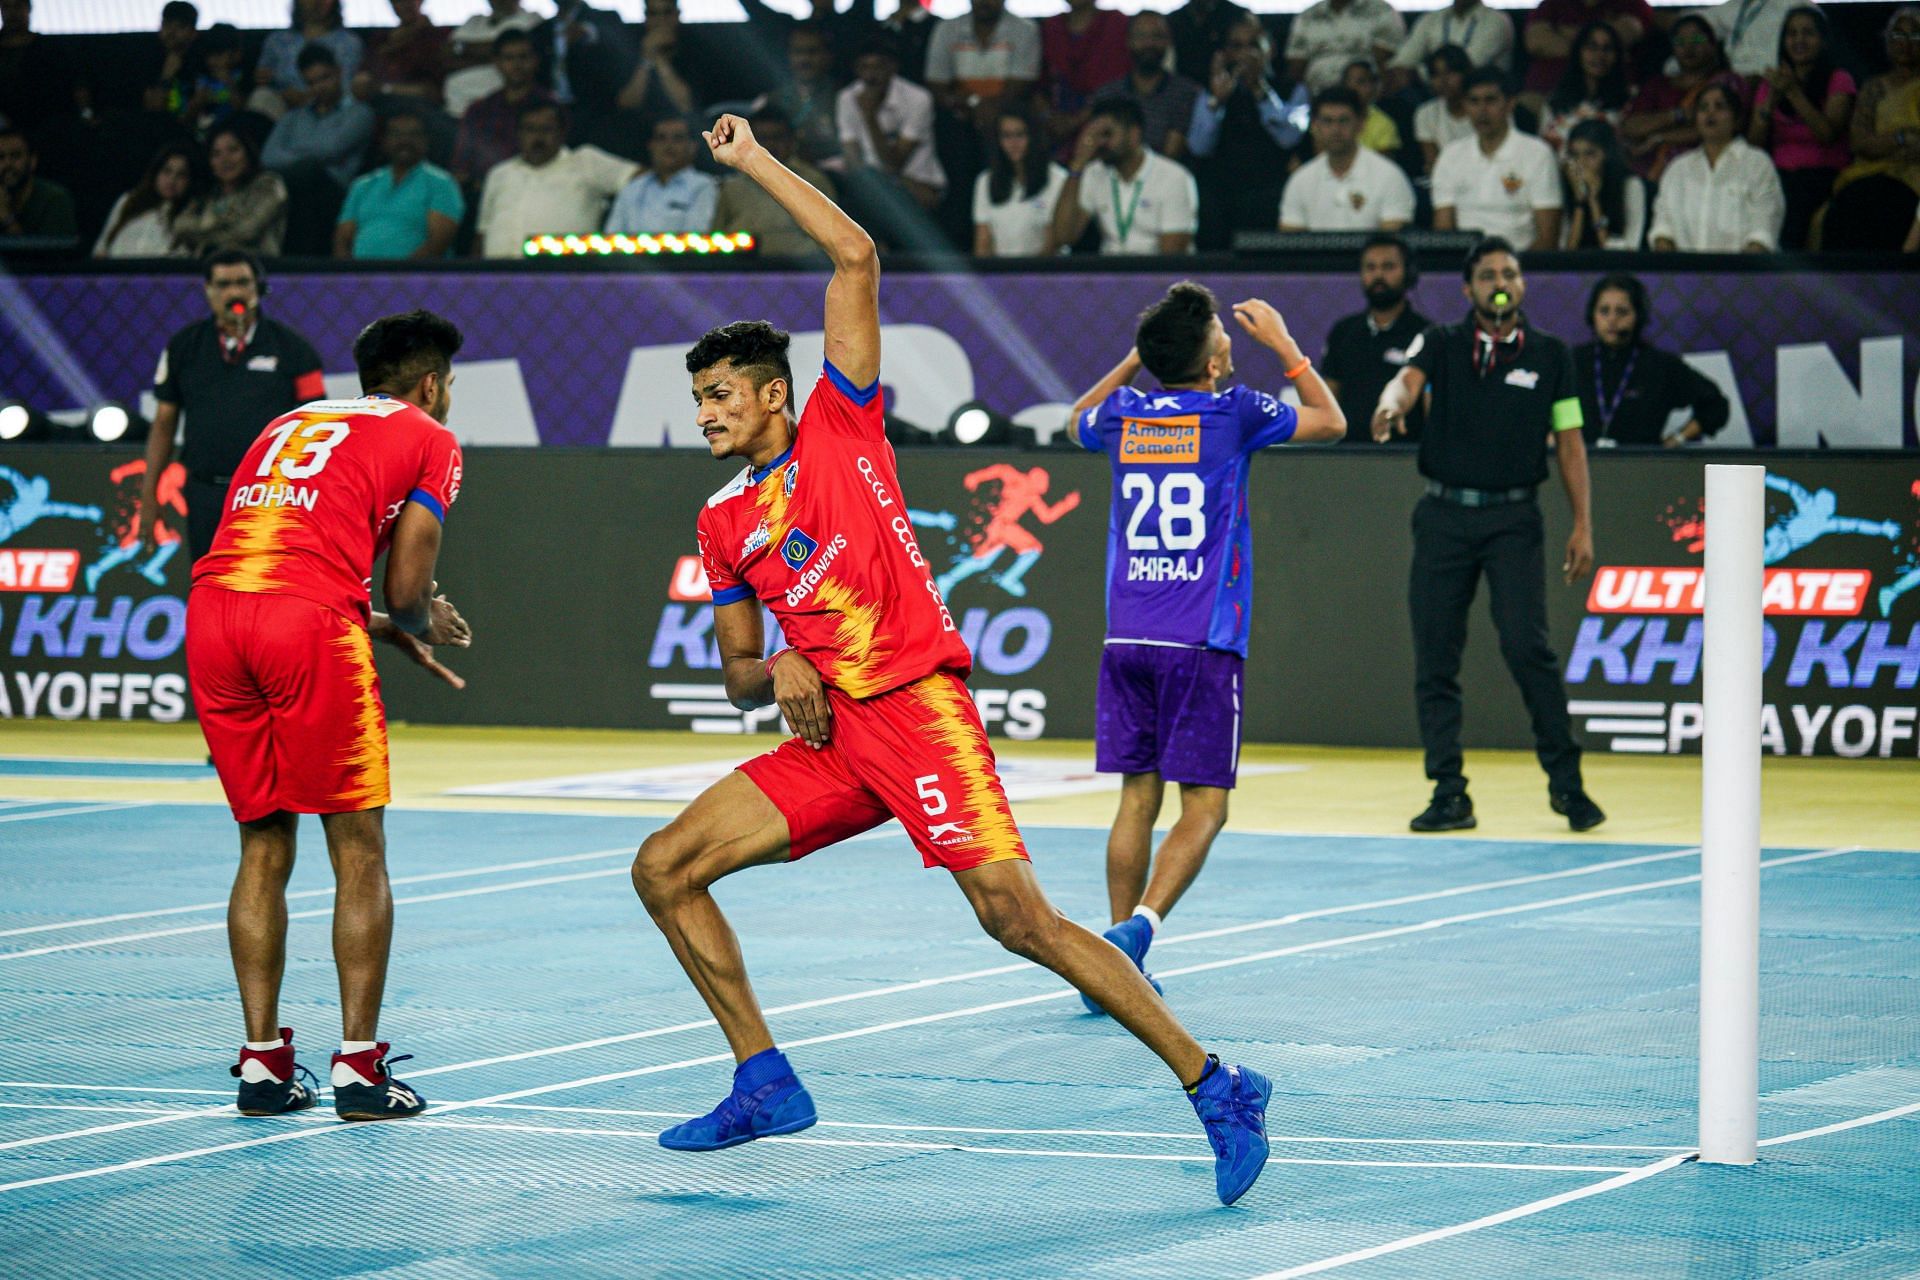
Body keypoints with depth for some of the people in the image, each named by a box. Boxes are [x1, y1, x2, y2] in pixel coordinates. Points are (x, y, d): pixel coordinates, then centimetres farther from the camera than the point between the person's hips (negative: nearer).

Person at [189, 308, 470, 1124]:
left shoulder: (290, 423, 32)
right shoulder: (429, 441, 15)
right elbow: (405, 588, 7)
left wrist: (389, 627, 37)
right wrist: (421, 623, 30)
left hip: (212, 607, 5)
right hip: (309, 625, -5)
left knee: (263, 848, 15)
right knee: (358, 851, 5)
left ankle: (263, 1064, 13)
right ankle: (359, 1068, 3)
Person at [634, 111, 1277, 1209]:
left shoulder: (838, 426, 4)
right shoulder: (724, 522, 18)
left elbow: (856, 256, -3)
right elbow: (739, 672, 23)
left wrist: (755, 163, 2)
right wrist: (775, 670, 0)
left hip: (917, 703, -7)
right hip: (826, 737, 7)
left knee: (1015, 914, -18)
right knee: (665, 868, 1)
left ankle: (1216, 1087, -15)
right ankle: (766, 1085, 8)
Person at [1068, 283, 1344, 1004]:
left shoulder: (1124, 416, 6)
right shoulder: (1231, 413, -6)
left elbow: (1079, 419, 33)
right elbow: (1330, 422, 11)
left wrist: (1140, 357, 29)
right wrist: (1282, 343, 18)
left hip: (1127, 640, 5)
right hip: (1202, 645, -5)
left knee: (1139, 797, 10)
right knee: (1204, 806, -2)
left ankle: (1119, 953, 8)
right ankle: (1137, 929, -20)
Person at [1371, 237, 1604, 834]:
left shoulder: (1549, 354, 6)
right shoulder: (1442, 344, 5)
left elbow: (1569, 442, 8)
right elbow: (1409, 378, -15)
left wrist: (1583, 526, 1)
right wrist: (1392, 404, -40)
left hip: (1513, 519, -2)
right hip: (1444, 514, 2)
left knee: (1526, 644, -16)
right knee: (1434, 657, 0)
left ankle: (1566, 781, -5)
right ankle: (1450, 793, 7)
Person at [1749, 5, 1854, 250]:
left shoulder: (1838, 81, 9)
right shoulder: (1770, 84, 21)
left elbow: (1828, 134, -8)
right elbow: (1754, 145, 10)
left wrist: (1793, 92, -10)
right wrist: (1771, 100, -4)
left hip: (1824, 174, -3)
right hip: (1780, 173, 3)